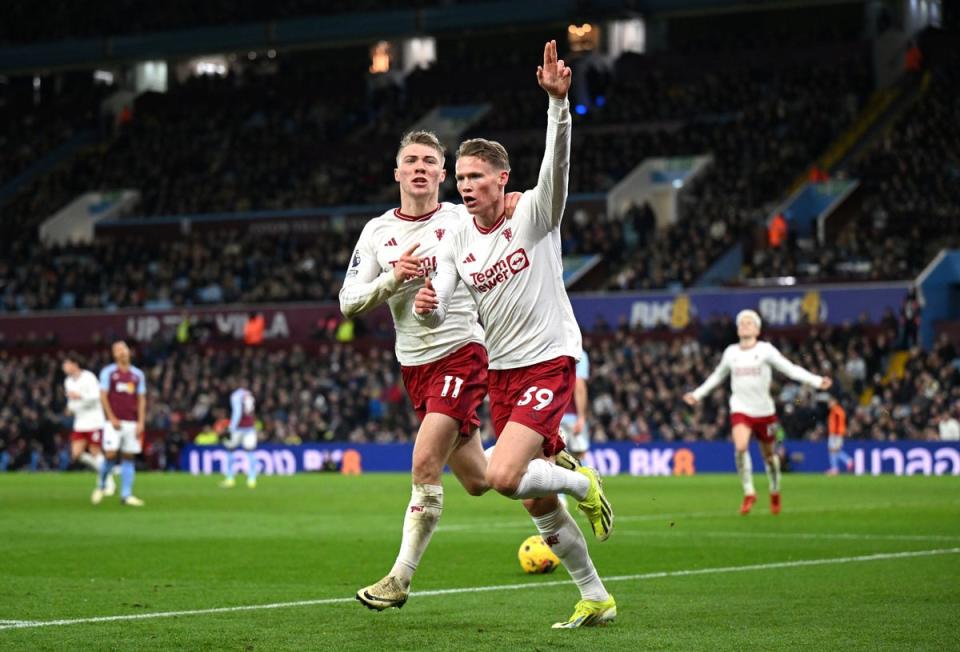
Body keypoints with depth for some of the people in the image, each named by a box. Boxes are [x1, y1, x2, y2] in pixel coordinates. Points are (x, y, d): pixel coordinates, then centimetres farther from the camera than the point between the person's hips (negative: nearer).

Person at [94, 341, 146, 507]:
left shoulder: (138, 374, 11)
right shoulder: (108, 372, 2)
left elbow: (141, 399, 10)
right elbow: (103, 396, -1)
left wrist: (141, 422, 1)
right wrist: (111, 418, -10)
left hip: (132, 423, 3)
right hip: (114, 422, -3)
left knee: (129, 458, 2)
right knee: (110, 455, -13)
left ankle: (126, 495, 4)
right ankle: (101, 486, 10)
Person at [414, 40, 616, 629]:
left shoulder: (534, 213, -11)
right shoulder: (457, 243, 3)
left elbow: (558, 162, -29)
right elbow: (440, 313, -2)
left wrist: (558, 101, -45)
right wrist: (426, 307, -26)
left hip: (550, 363, -6)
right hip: (502, 372, 6)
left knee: (504, 477, -24)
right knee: (538, 505, 8)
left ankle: (583, 483, 6)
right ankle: (596, 598, 23)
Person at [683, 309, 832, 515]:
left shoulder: (765, 349, -3)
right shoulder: (731, 352, 7)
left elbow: (791, 369, -7)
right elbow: (717, 376, 24)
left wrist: (816, 381, -17)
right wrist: (698, 394, 29)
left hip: (764, 411, -1)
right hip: (740, 410, 1)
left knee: (769, 454, 9)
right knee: (740, 447, -23)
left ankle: (775, 492, 34)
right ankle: (749, 492, -11)